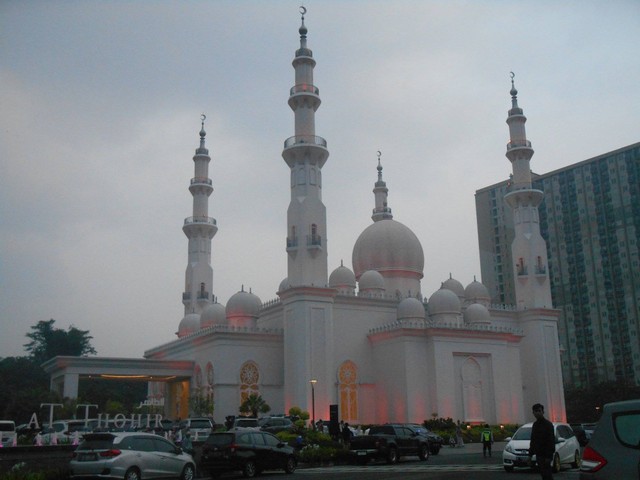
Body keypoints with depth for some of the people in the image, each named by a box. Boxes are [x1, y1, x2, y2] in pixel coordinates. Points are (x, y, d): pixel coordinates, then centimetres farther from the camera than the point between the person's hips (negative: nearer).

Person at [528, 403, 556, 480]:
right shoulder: (535, 424, 14)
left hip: (545, 455, -8)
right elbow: (533, 441, 21)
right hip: (538, 455, 8)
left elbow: (551, 441, -15)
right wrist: (530, 454, 16)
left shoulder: (548, 424, -10)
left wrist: (548, 456, -20)